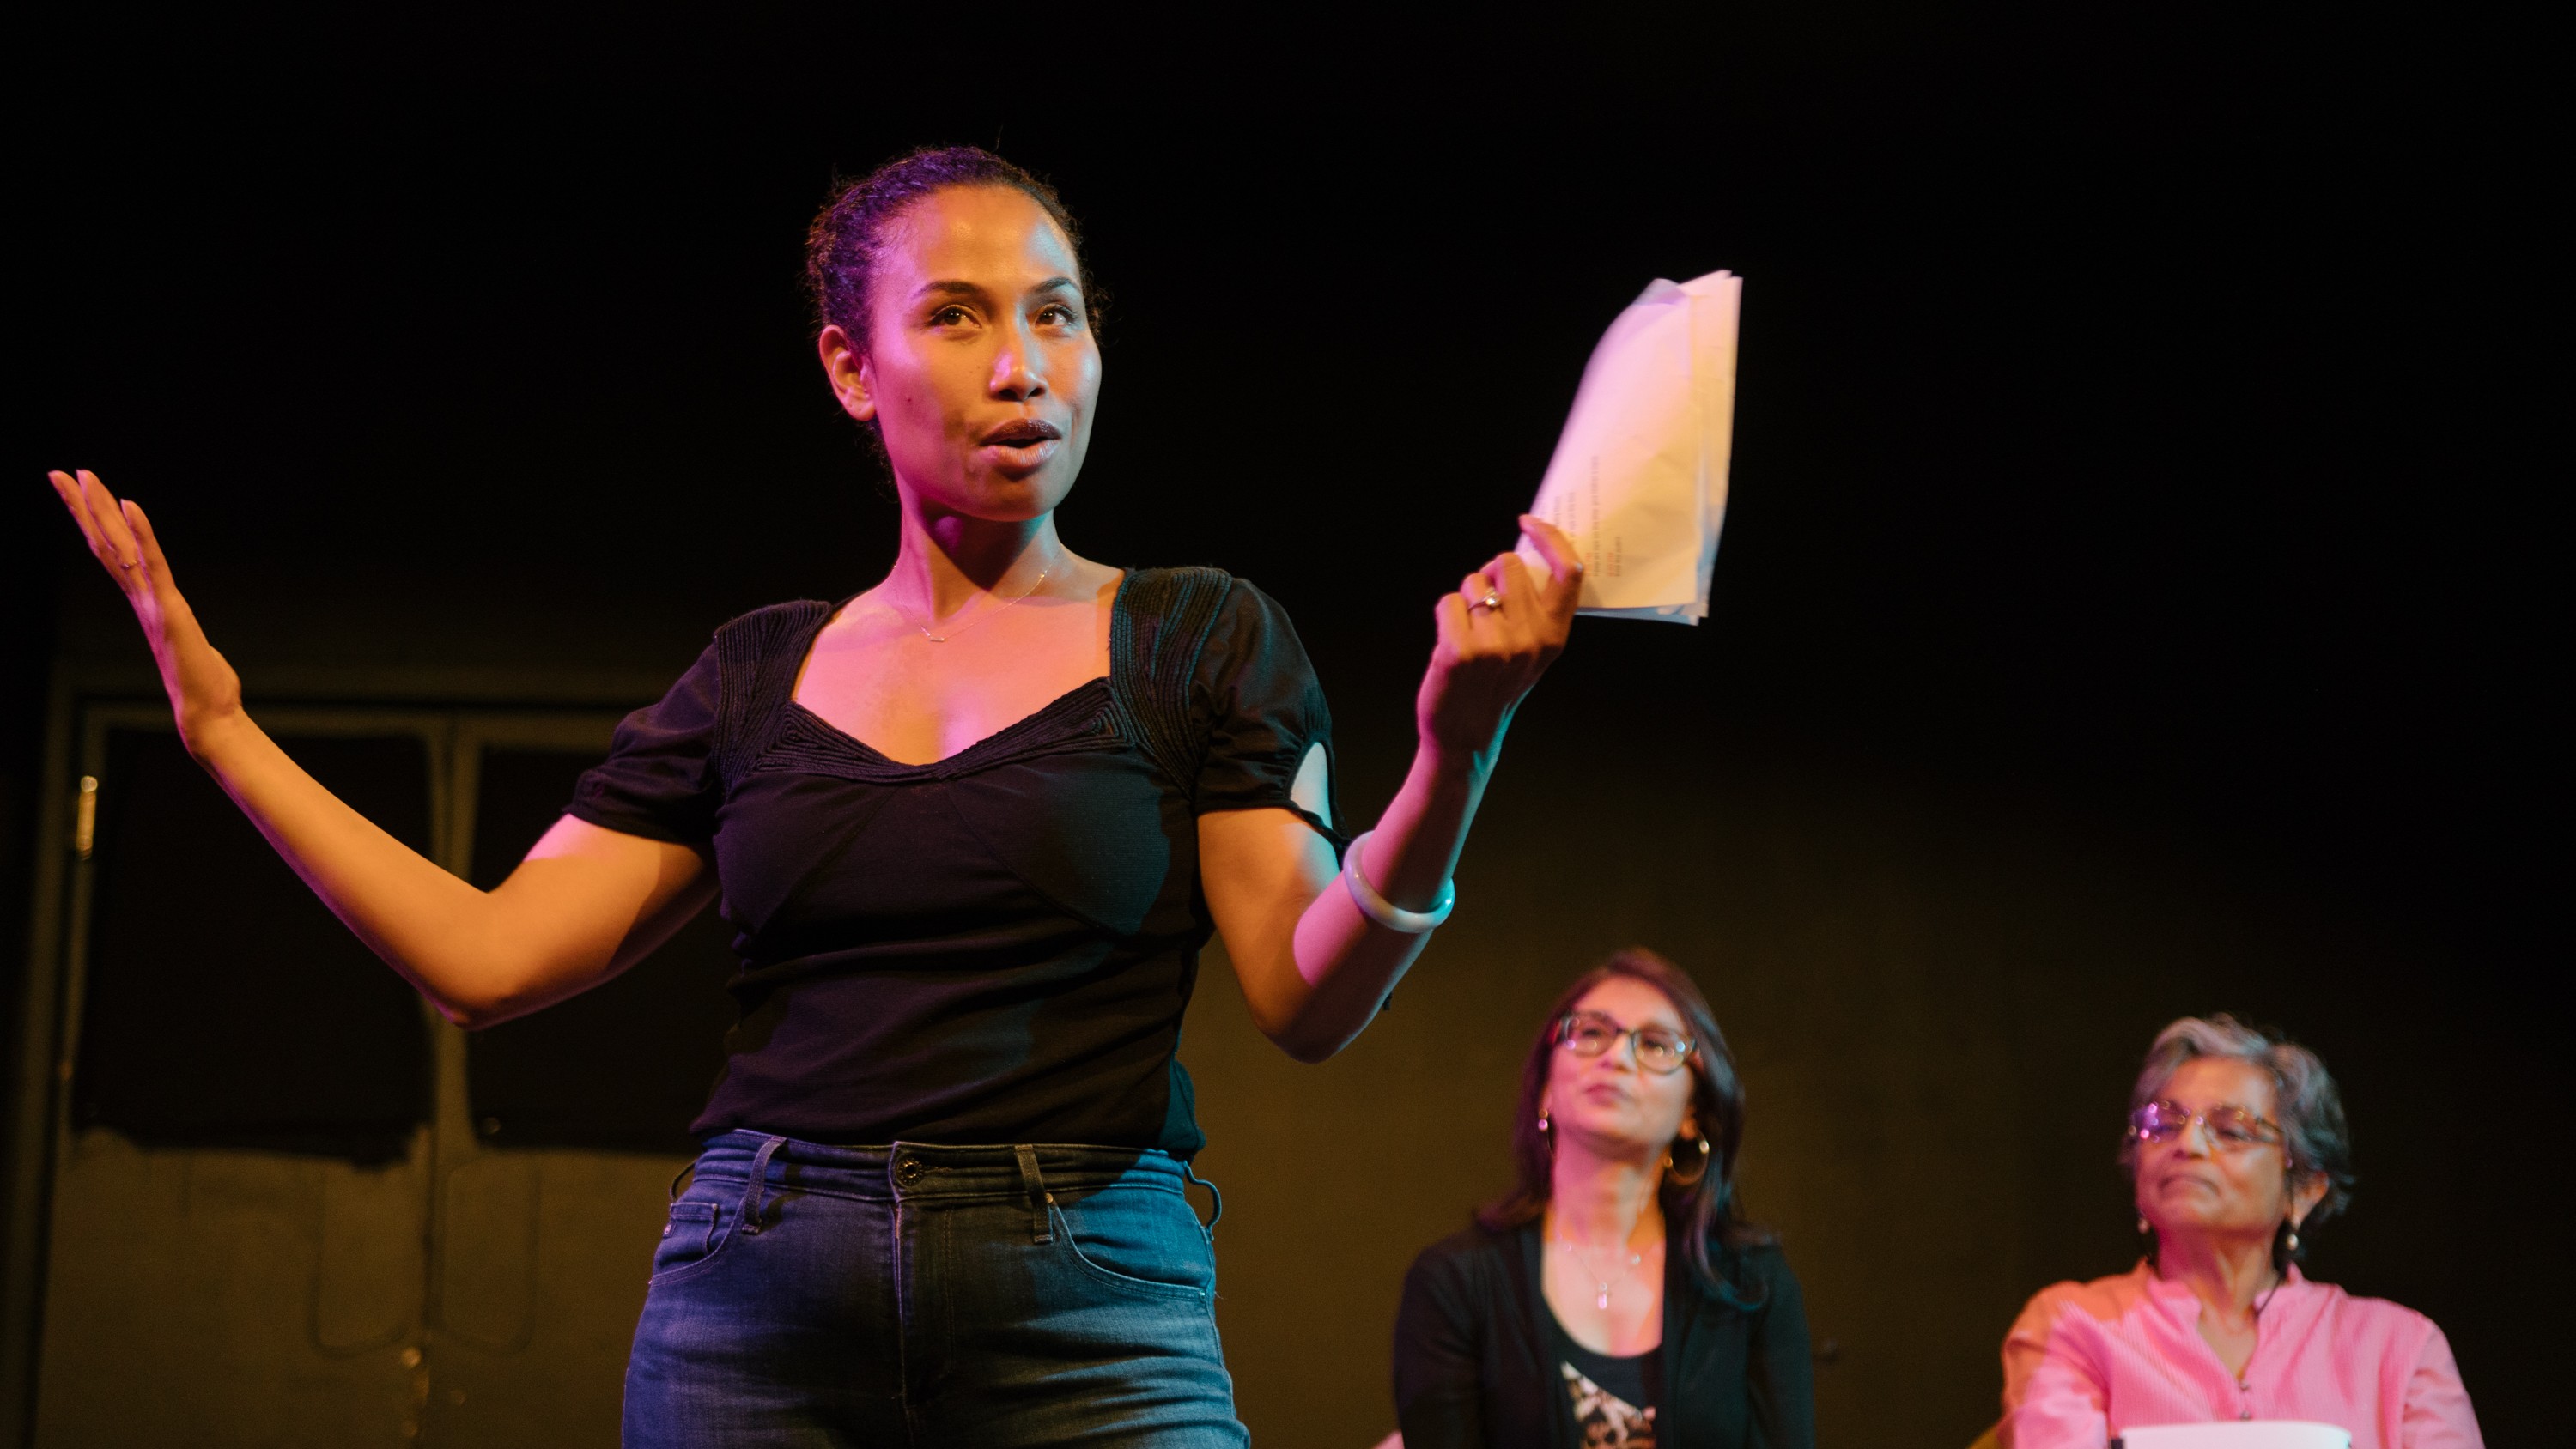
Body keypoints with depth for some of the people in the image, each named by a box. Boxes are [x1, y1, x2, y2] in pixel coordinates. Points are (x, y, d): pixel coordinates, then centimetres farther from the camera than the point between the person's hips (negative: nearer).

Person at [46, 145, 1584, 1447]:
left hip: (1087, 1322, -2)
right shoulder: (762, 675, 12)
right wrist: (220, 724, 10)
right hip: (753, 1317, 2)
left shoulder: (1199, 640, 4)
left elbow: (1311, 1000, -5)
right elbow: (486, 954, 8)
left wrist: (1454, 752, -22)